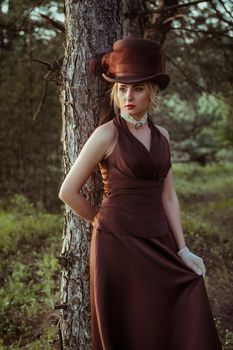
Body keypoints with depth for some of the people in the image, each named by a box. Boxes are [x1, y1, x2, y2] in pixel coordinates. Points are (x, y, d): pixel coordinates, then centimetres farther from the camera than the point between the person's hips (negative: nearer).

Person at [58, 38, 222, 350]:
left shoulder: (161, 136, 9)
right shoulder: (106, 134, -8)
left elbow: (168, 196, 10)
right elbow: (68, 191, -6)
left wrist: (183, 250, 3)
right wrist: (105, 221, 5)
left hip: (158, 244, 5)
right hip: (118, 245, -5)